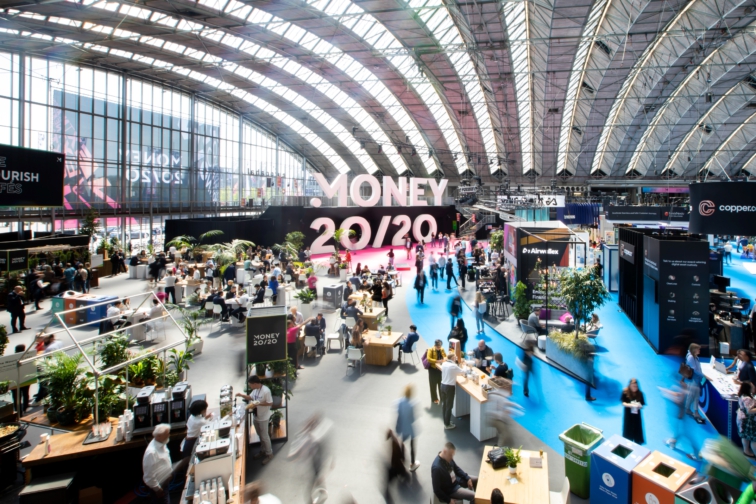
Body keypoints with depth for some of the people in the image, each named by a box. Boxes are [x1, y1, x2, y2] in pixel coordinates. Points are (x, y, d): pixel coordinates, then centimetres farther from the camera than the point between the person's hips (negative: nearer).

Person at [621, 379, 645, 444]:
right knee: (628, 432, 10)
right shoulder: (625, 392, -11)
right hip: (628, 416, -1)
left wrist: (639, 406, -26)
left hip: (637, 415, 1)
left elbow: (642, 405, -4)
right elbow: (623, 403, -12)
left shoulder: (640, 394, -6)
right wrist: (632, 405, -27)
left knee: (637, 431, 7)